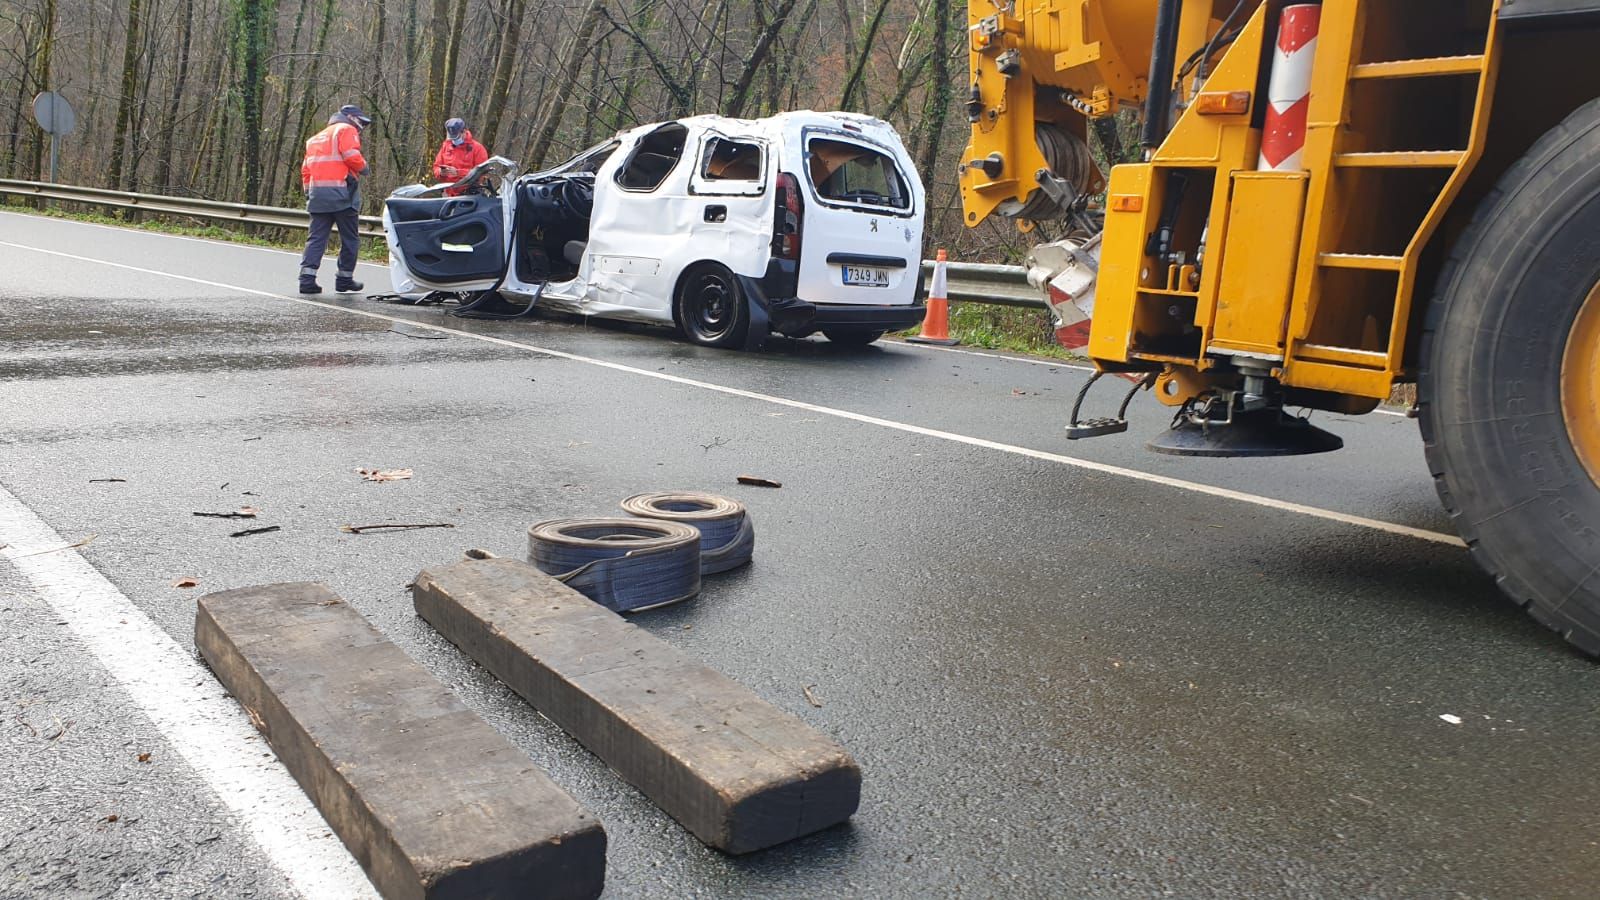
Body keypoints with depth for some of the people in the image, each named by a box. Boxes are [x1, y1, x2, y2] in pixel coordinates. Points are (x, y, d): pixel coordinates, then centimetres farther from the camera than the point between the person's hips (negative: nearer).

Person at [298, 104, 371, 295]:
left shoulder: (317, 137, 26)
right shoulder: (346, 129, 2)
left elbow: (306, 169, 21)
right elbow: (351, 156, -14)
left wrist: (309, 192, 21)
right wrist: (363, 167, 4)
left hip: (317, 194, 7)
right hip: (341, 193, -7)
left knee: (316, 237, 3)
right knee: (350, 238, 4)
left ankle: (307, 279, -8)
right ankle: (345, 279, 8)